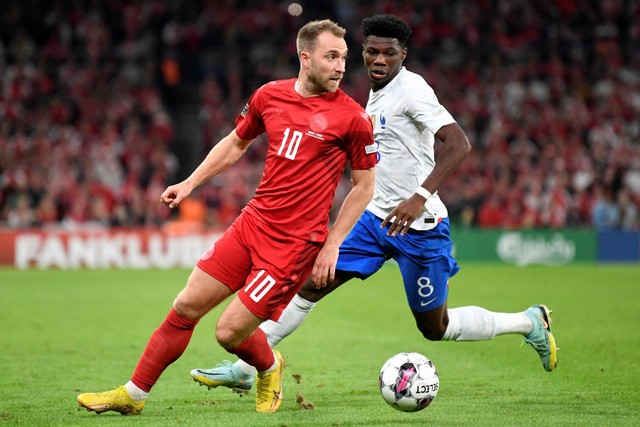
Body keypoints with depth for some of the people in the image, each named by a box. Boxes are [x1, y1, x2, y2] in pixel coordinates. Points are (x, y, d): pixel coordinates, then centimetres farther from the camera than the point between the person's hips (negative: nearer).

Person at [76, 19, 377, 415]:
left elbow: (364, 185, 0)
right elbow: (235, 144, 21)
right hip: (254, 220, 5)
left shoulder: (352, 117, -9)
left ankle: (270, 368, 27)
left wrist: (332, 244, -4)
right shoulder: (270, 95, 4)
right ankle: (132, 395, 17)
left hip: (296, 242, -5)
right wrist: (190, 183, 13)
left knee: (230, 331, -7)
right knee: (187, 307, 3)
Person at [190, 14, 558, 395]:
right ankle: (244, 369, 2)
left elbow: (460, 145, -29)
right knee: (311, 285, -2)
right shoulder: (377, 92, 9)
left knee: (435, 329, 4)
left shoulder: (411, 89, -17)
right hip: (377, 218, 7)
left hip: (419, 226, -7)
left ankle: (530, 322, 23)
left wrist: (419, 197, -38)